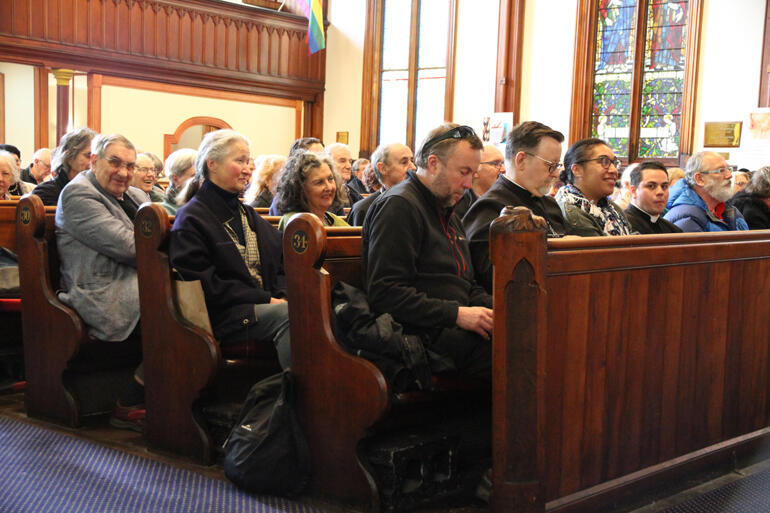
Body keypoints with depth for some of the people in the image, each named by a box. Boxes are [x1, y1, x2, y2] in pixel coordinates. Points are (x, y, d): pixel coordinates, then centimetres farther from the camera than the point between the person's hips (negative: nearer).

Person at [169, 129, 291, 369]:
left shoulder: (247, 213, 25)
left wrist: (281, 295, -3)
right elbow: (206, 284, -9)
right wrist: (265, 300, -13)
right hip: (223, 315, -6)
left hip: (267, 303, 6)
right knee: (288, 315, -35)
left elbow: (279, 262, 20)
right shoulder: (191, 219, 1)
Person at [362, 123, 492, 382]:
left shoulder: (446, 210, 25)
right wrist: (457, 314, -17)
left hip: (455, 327, 9)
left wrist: (496, 309, 5)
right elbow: (385, 293, -16)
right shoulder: (398, 206, -6)